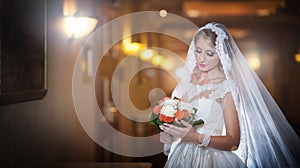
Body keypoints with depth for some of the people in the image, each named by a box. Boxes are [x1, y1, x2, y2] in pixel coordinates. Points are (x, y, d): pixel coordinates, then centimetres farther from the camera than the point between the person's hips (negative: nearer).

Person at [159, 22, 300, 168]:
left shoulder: (226, 86, -9)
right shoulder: (187, 81, 8)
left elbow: (233, 142, -11)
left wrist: (196, 137, -22)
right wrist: (168, 134, 0)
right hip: (182, 156, 5)